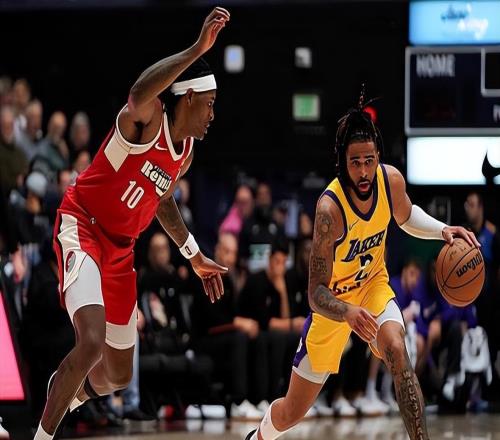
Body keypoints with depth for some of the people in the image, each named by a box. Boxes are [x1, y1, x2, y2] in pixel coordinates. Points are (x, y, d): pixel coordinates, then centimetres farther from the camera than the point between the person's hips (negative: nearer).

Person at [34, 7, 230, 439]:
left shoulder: (186, 153, 8)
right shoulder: (147, 119, -18)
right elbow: (139, 93, -45)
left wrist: (194, 255, 31)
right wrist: (197, 50, -51)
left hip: (120, 249, 8)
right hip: (82, 228, -8)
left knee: (118, 375, 15)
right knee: (92, 342, -30)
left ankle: (66, 394, 49)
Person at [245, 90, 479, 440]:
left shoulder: (391, 180, -17)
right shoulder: (330, 208, -33)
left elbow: (406, 217, 10)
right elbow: (317, 294, -33)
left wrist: (442, 230, -8)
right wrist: (348, 312, -52)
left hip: (374, 286, 3)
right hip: (334, 301, -3)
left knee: (396, 349, -32)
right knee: (293, 411, 11)